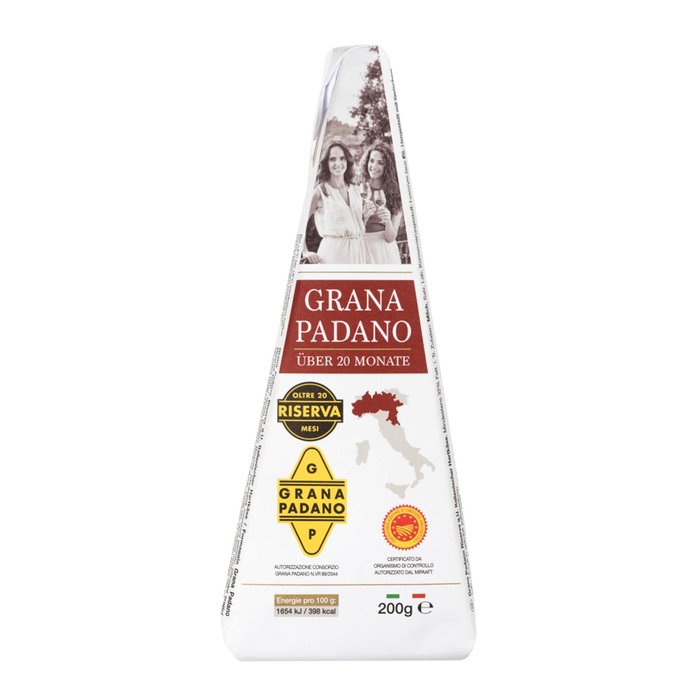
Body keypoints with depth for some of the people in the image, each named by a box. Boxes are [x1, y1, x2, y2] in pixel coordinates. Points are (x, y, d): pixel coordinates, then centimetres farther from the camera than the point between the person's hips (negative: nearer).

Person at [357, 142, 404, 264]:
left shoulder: (394, 192, 3)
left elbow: (391, 237, -3)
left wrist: (388, 221, -22)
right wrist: (365, 216, -20)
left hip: (386, 251, 1)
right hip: (361, 248, -1)